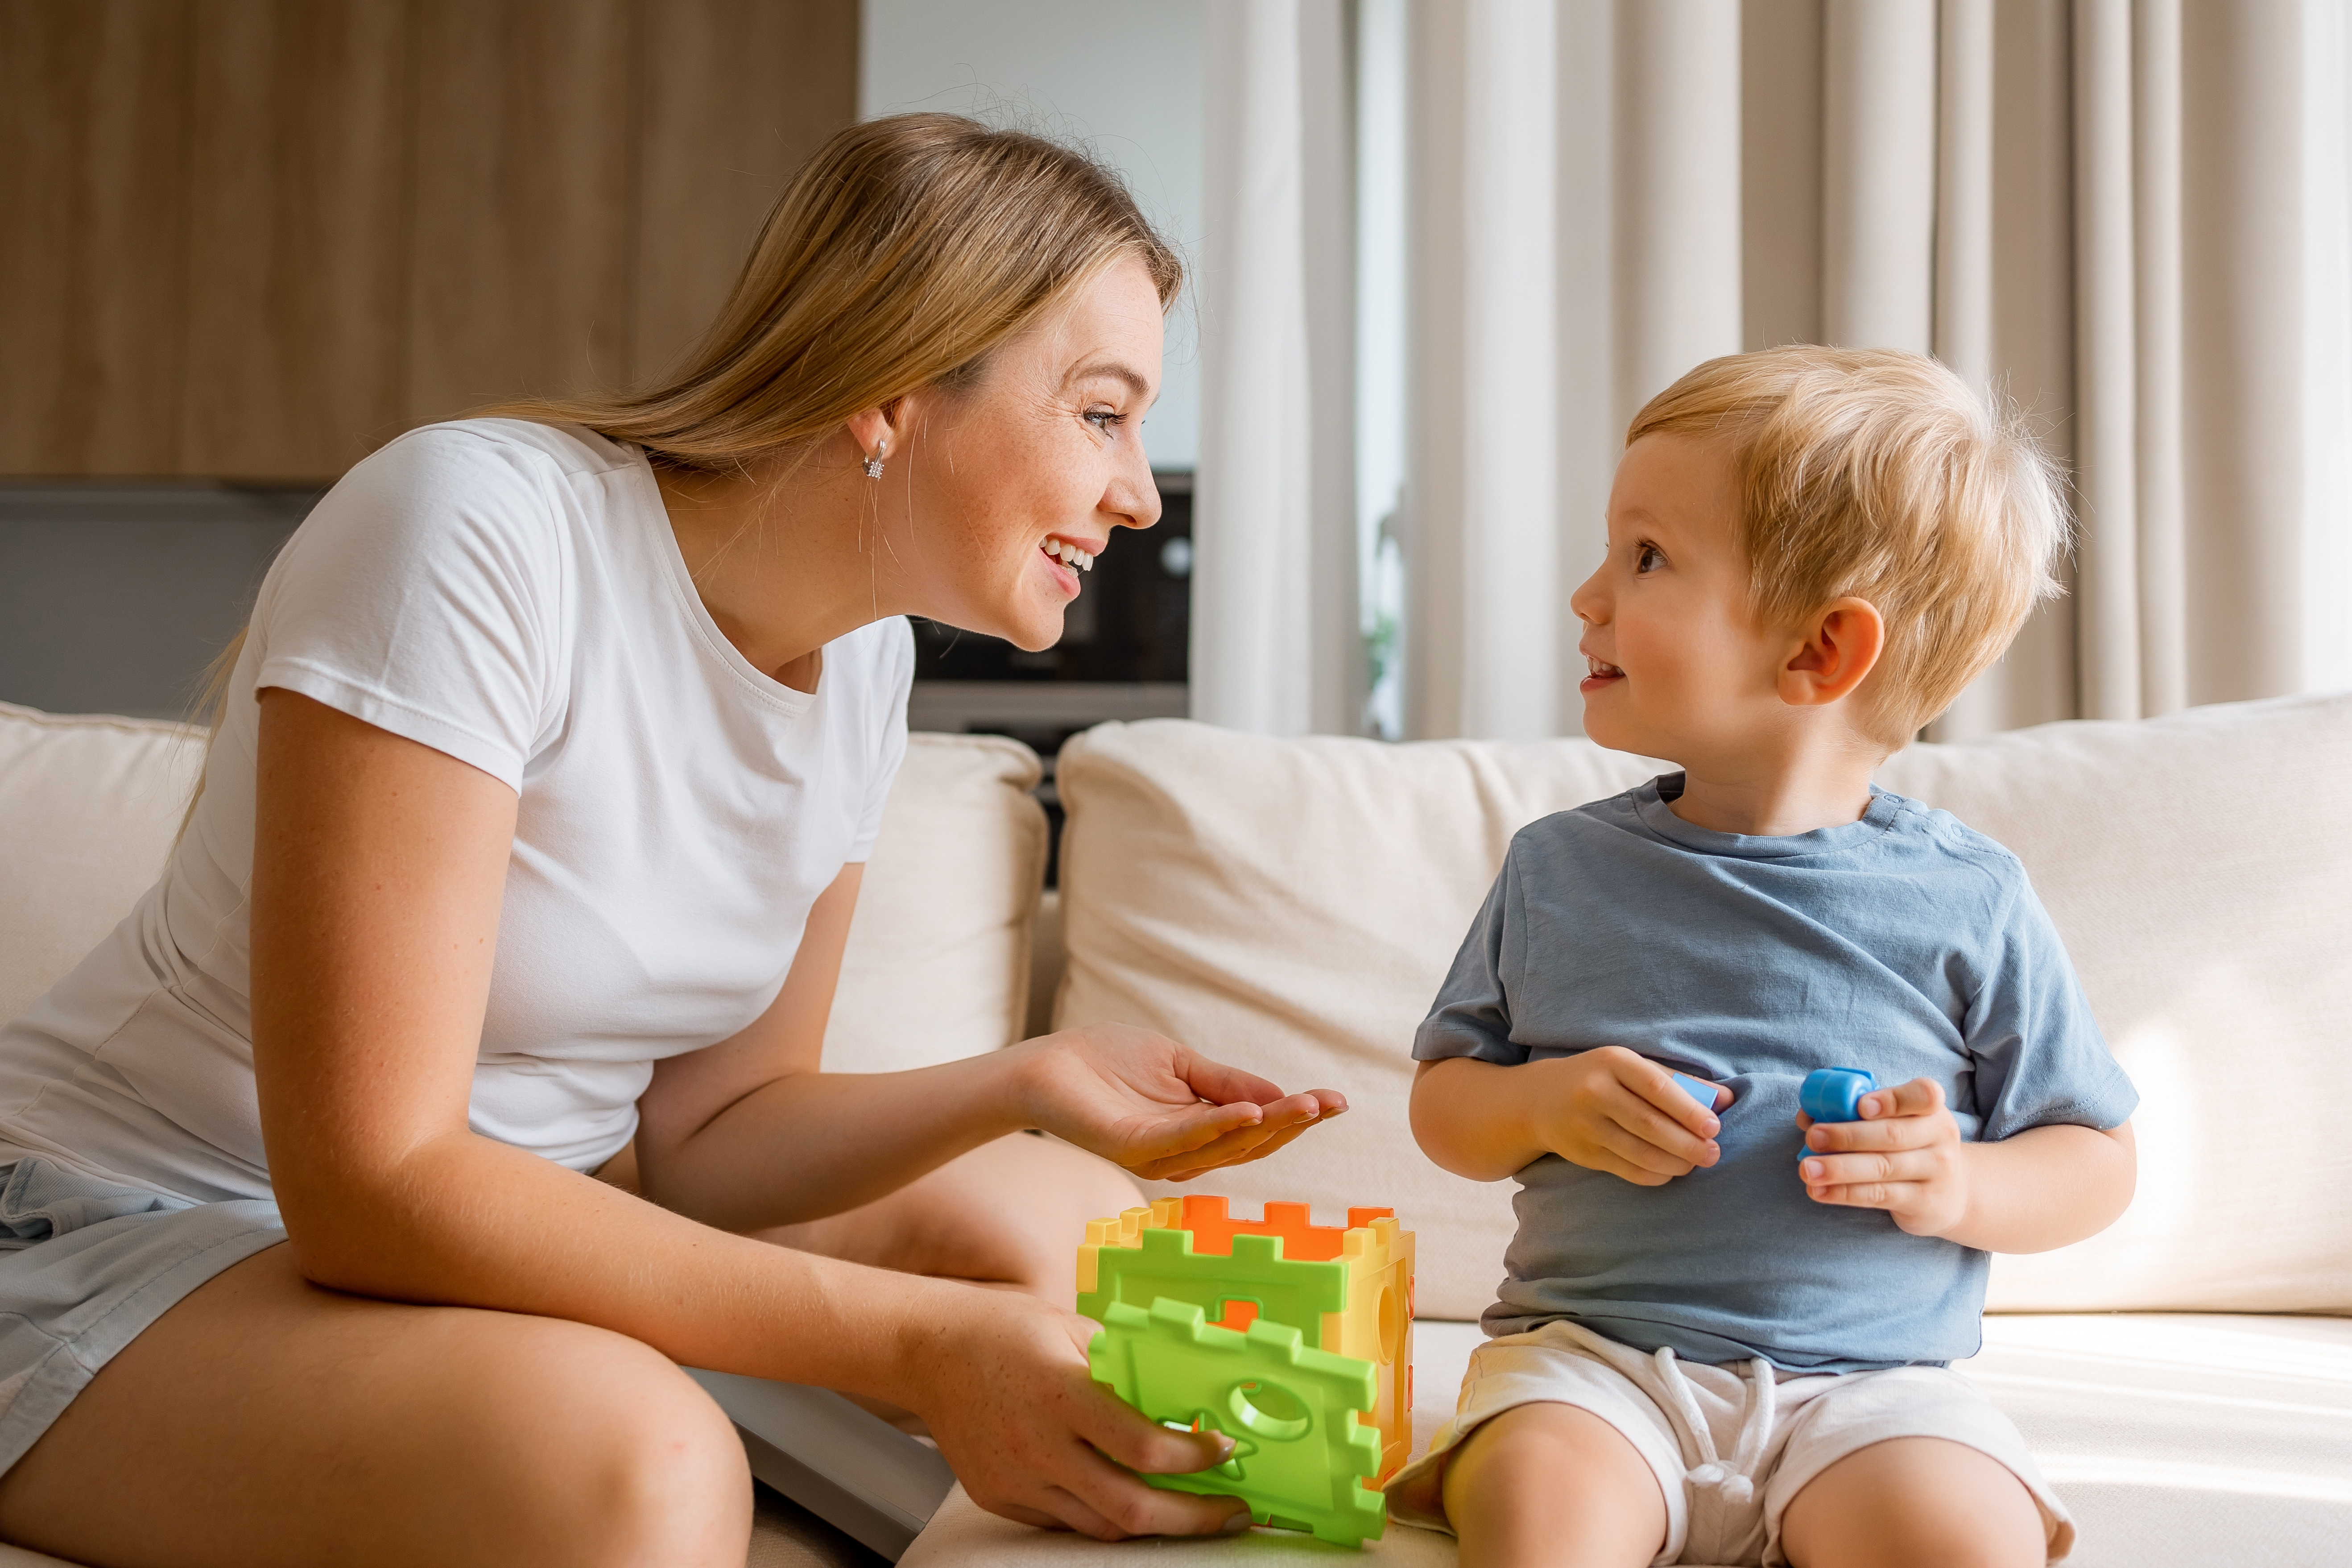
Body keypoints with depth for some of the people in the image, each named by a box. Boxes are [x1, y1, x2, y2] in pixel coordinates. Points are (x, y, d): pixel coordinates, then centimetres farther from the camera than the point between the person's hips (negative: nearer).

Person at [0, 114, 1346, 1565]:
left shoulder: (863, 653, -1)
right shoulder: (477, 533, -25)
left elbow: (703, 1129, 1)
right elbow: (373, 1187, -28)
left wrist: (1024, 1085, -17)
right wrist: (917, 1343, -31)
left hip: (525, 1215, 7)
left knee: (1062, 1213, -3)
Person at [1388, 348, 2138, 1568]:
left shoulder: (1965, 903, 1)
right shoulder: (1558, 869, 7)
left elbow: (2096, 1161, 9)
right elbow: (1442, 1103, 14)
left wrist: (1962, 1187, -11)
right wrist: (1544, 1103, -8)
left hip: (1866, 1377, -1)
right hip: (1592, 1353, 1)